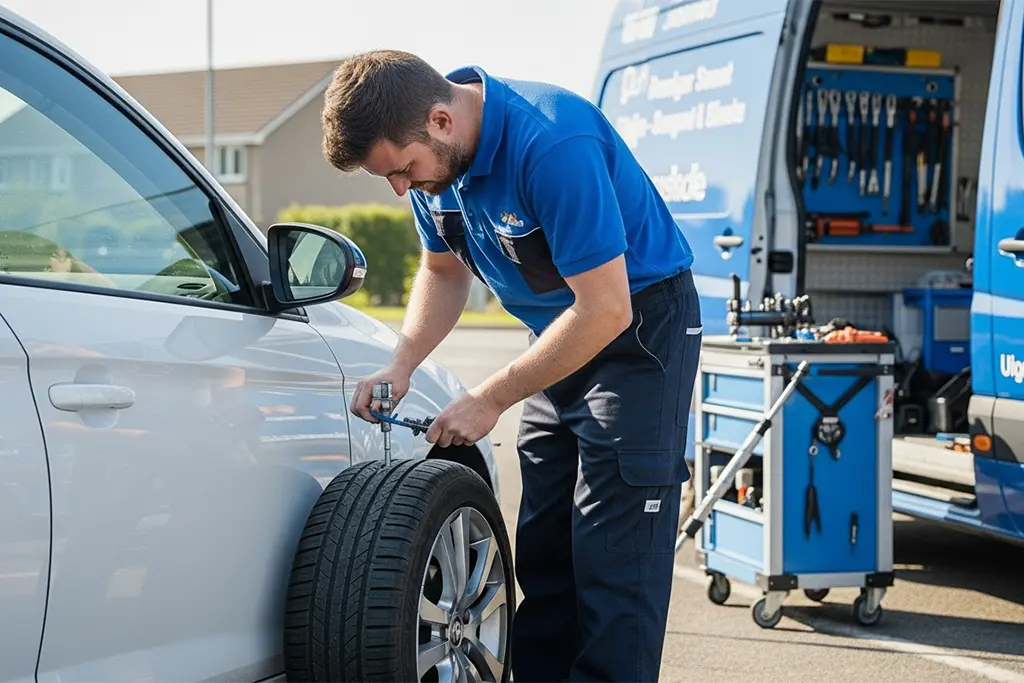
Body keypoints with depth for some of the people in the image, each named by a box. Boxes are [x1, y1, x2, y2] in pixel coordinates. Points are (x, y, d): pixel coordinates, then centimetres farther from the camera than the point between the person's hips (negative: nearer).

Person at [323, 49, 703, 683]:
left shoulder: (552, 144, -31)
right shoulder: (432, 156, -5)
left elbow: (604, 310, -29)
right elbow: (444, 270, 11)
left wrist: (489, 400, -21)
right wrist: (401, 367, -6)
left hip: (640, 327, -8)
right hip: (564, 334, 8)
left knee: (615, 559, -12)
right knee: (542, 551, 8)